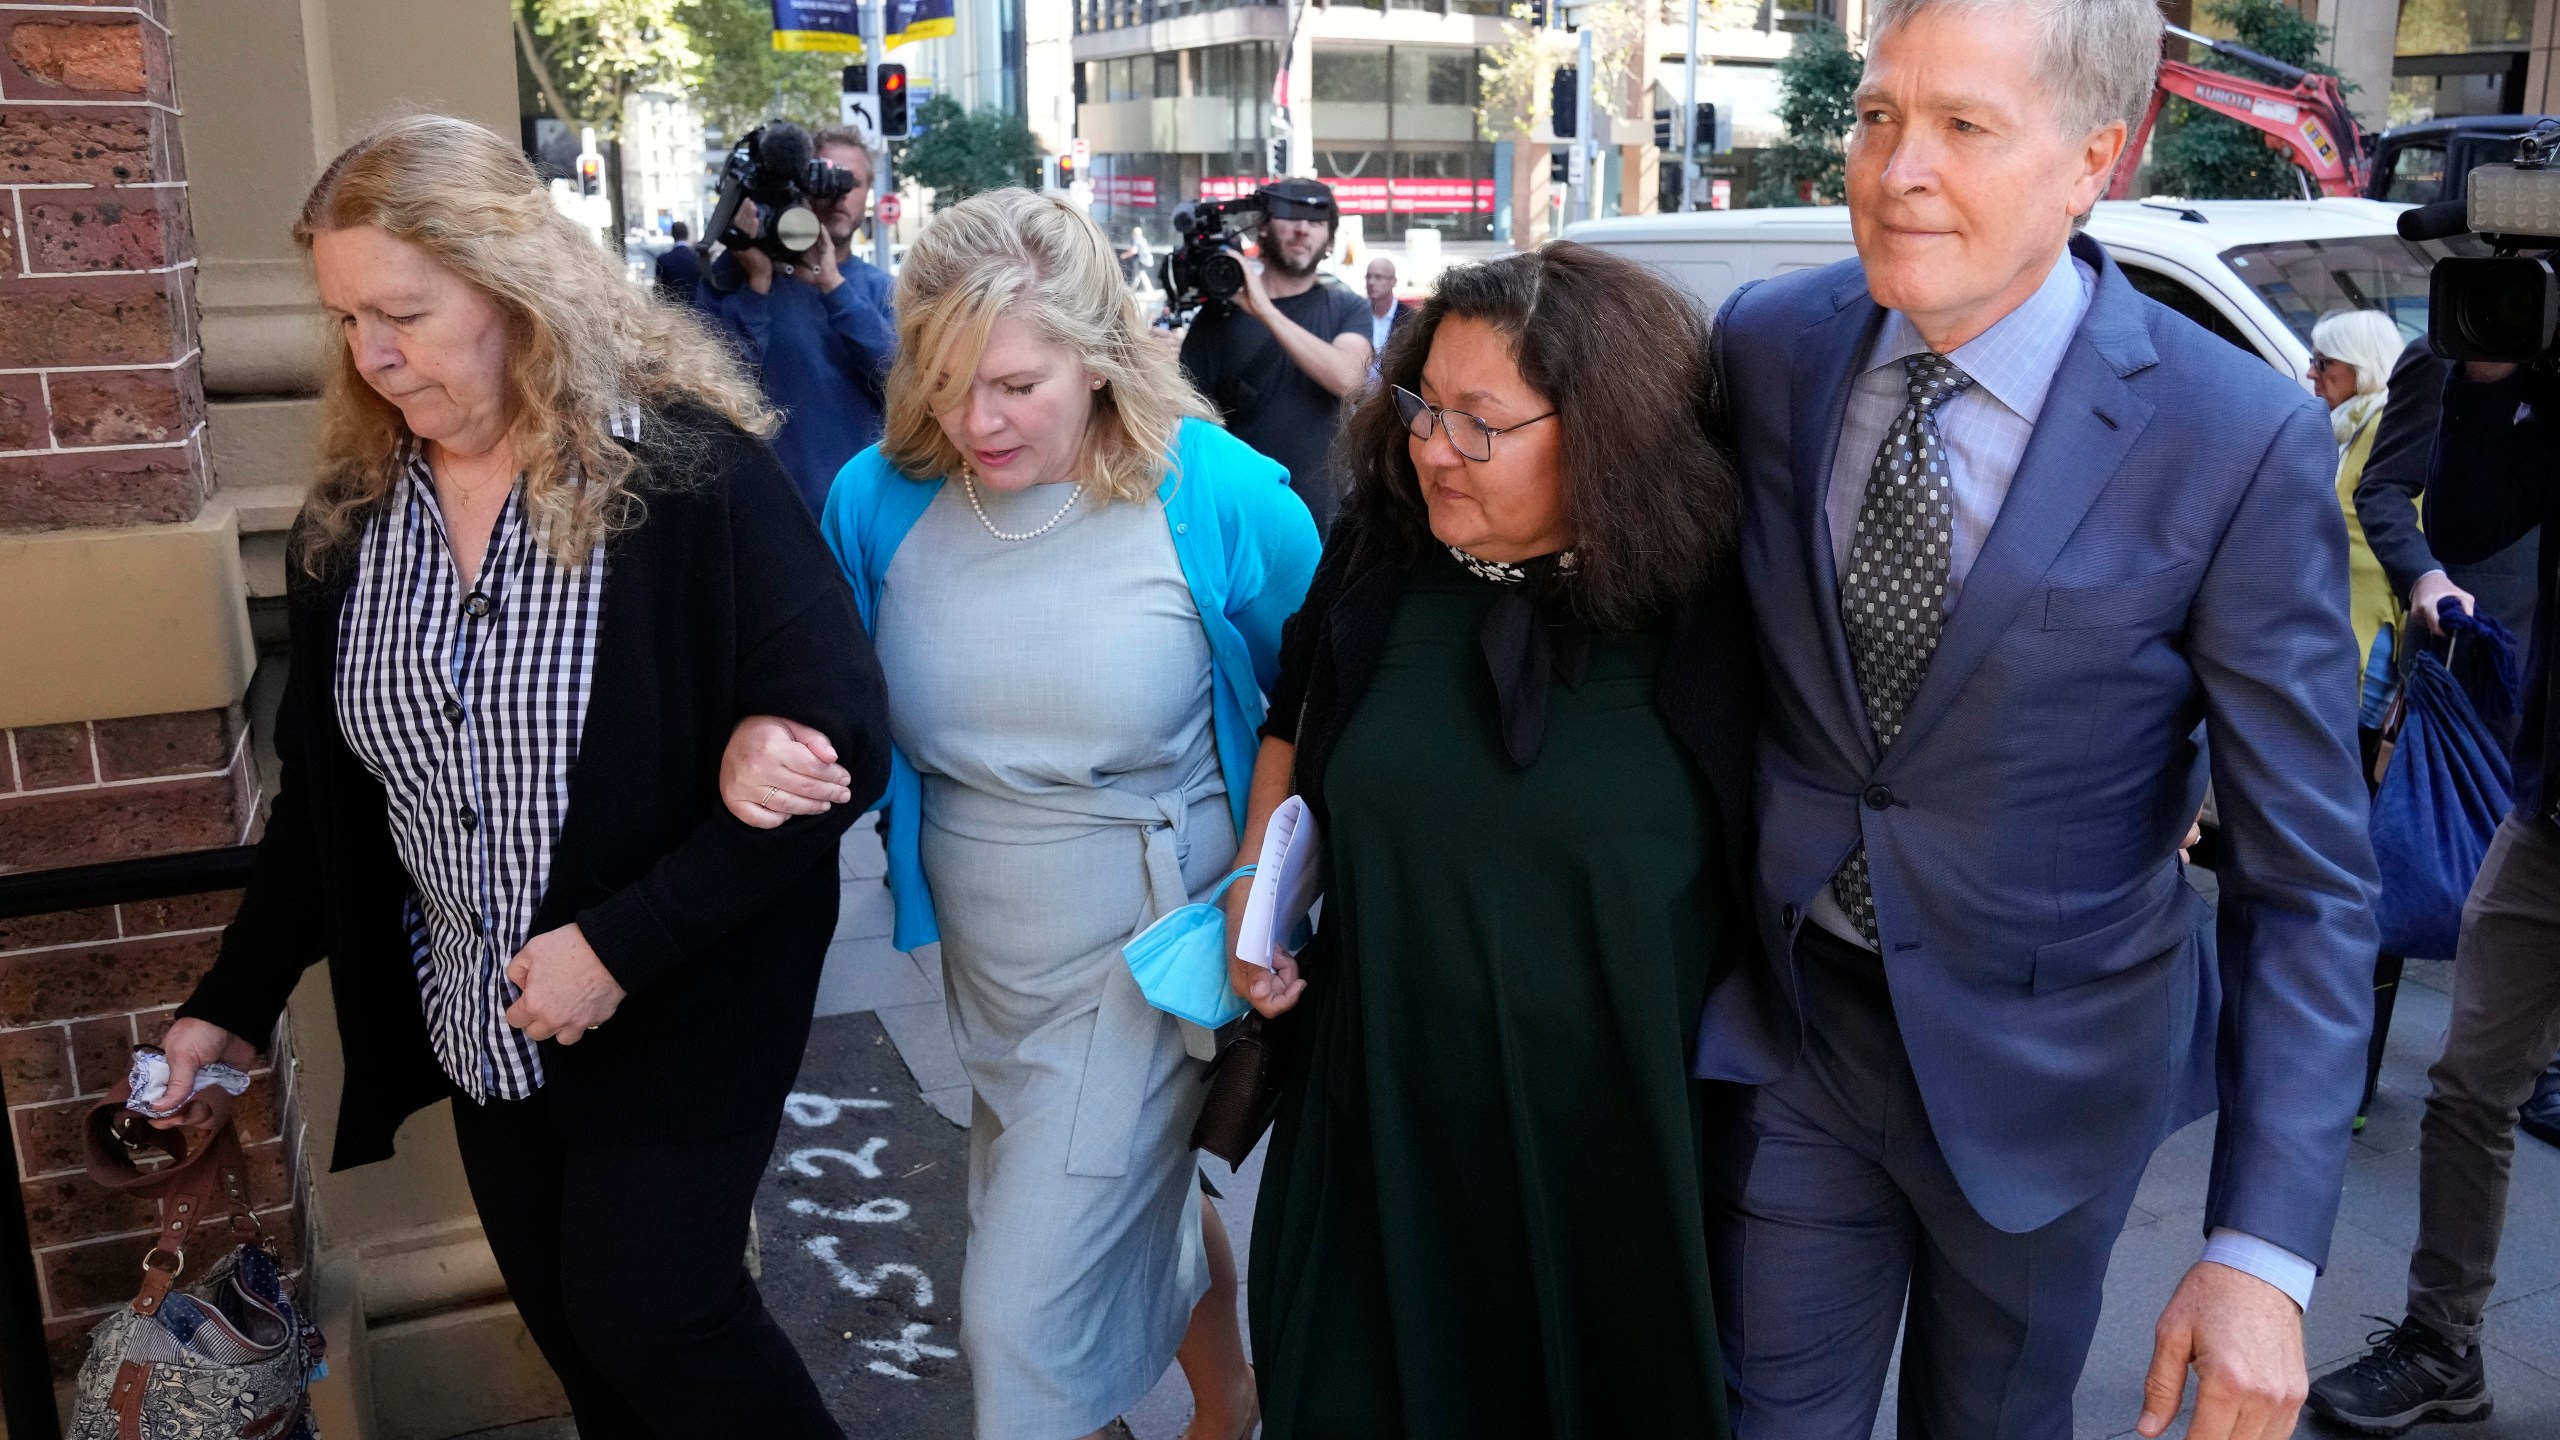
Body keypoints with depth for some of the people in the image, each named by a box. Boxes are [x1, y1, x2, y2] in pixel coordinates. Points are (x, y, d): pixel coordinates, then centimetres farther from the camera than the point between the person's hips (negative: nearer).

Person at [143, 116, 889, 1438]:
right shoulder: (351, 506, 1)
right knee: (571, 1328, 16)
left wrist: (623, 944, -22)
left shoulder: (689, 470, -18)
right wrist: (237, 997, 9)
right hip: (481, 1031, 6)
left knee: (649, 1318, 2)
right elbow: (323, 786, 11)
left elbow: (836, 741, -20)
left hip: (674, 1020, -5)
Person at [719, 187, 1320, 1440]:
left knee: (1025, 1319, -1)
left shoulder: (1220, 500, -18)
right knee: (1138, 1201, 27)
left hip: (1143, 964, -5)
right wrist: (761, 749, -21)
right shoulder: (879, 498, -9)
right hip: (986, 961, 5)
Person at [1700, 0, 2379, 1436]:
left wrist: (2263, 1253, -20)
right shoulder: (1767, 345, -8)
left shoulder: (2239, 442, -19)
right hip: (1790, 1013, 2)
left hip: (2040, 1066, -1)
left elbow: (2307, 878, -15)